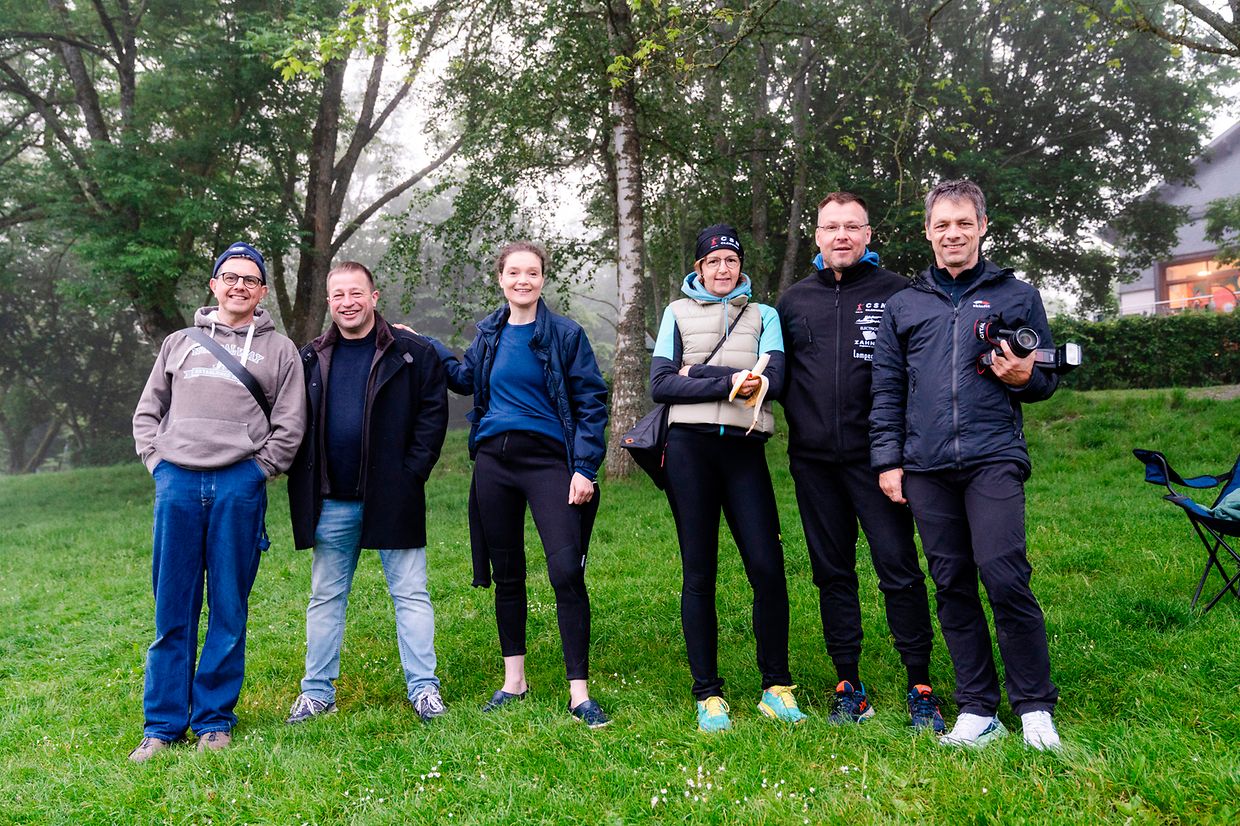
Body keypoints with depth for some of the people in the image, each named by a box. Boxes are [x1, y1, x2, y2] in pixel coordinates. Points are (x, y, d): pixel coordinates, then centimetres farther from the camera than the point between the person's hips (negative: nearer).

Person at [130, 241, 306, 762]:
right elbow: (148, 412, 19)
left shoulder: (278, 350, 11)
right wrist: (158, 462, 6)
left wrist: (258, 470, -2)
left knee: (229, 610, 3)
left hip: (239, 486, -1)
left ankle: (215, 719, 15)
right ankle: (163, 723, 14)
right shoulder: (180, 343, 17)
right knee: (172, 611, 4)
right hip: (177, 483, 2)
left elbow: (289, 425, 6)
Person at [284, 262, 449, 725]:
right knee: (326, 597, 12)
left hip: (392, 497, -3)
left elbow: (433, 413, -2)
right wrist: (302, 479, 3)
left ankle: (423, 688, 12)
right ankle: (317, 691, 23)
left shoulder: (412, 353, -1)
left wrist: (413, 471, -10)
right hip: (331, 503, 4)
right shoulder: (310, 359, 10)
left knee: (410, 594, 2)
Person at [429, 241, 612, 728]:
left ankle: (579, 693, -2)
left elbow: (591, 401, -4)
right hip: (494, 460, 5)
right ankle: (514, 682, 26)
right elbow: (466, 378, 27)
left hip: (547, 460, -4)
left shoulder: (565, 334, -3)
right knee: (506, 574, 12)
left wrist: (585, 467, -12)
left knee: (567, 572, -12)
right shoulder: (489, 333, 10)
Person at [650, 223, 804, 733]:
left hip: (745, 448, 1)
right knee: (699, 574, 2)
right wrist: (730, 382, -9)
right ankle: (708, 695, 11)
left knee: (767, 567, -8)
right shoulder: (679, 312, 13)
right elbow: (660, 385, -1)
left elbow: (773, 379, -3)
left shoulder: (763, 316, 15)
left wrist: (697, 374, -8)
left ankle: (776, 688, 8)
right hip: (690, 448, 0)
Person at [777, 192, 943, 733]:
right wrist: (800, 422, 5)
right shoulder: (793, 301, 13)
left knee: (899, 568, -3)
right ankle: (848, 688, 19)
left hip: (874, 456, -3)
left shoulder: (897, 294, 2)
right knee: (832, 573, 9)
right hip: (814, 460, 4)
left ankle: (920, 688, 9)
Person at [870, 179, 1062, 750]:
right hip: (926, 468, 2)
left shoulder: (1017, 296, 11)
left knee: (1005, 578, -12)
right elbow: (887, 392, 14)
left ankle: (1034, 706, 6)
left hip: (994, 459, -2)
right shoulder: (902, 306, 15)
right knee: (952, 586, 5)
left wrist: (1024, 378, -8)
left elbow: (1048, 377, 15)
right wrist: (887, 461, 6)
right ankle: (977, 711, 15)